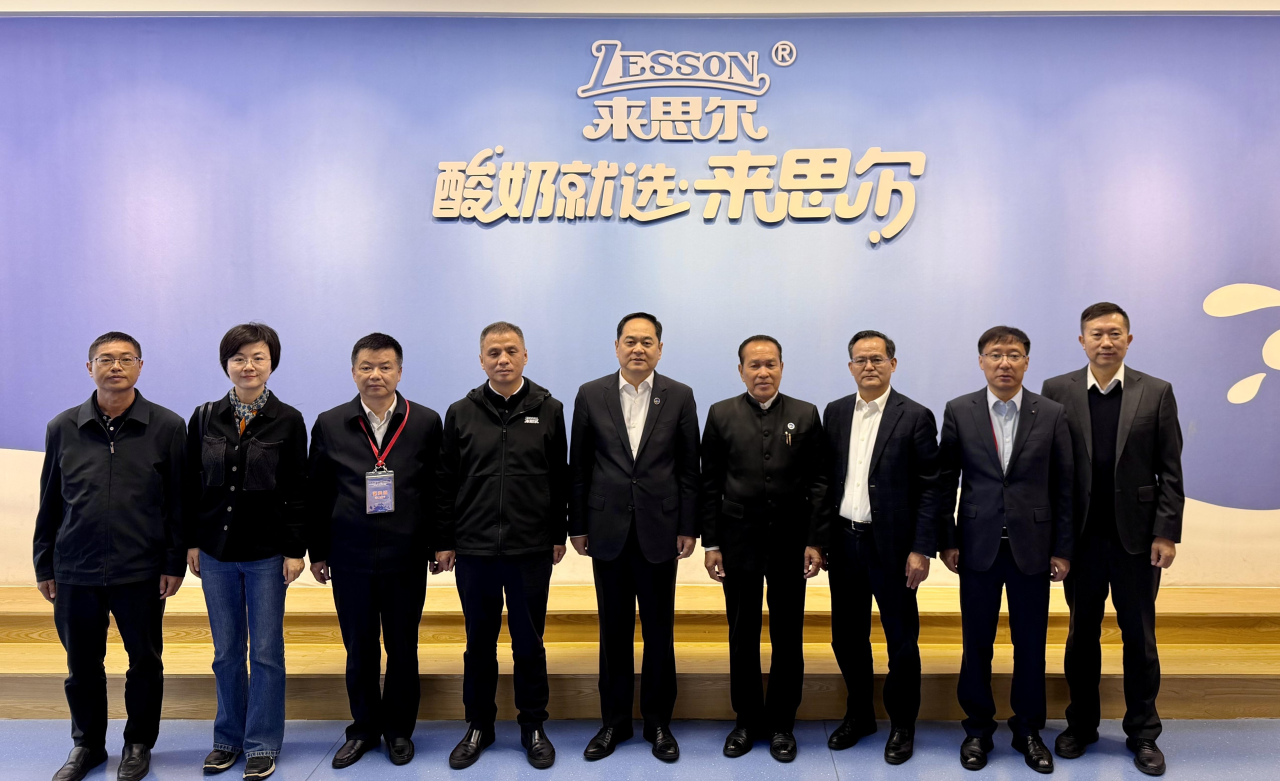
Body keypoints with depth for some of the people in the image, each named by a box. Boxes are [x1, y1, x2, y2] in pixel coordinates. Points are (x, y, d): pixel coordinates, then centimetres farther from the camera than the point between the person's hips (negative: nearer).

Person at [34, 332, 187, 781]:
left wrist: (175, 563, -3)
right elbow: (49, 503, 9)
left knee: (145, 662, 10)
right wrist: (44, 566, 10)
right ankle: (87, 744, 33)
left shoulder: (167, 428, -3)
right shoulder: (63, 428, 4)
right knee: (82, 665, 13)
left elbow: (178, 502, -1)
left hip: (141, 573, -2)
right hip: (75, 573, 2)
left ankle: (138, 744, 28)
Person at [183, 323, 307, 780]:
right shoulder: (204, 418, 4)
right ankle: (228, 739, 26)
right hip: (216, 552, 3)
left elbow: (297, 491, -4)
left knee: (266, 651, 4)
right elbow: (192, 485, 7)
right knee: (226, 651, 12)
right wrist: (192, 542, 4)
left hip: (266, 553, -2)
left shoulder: (288, 421, -4)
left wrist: (295, 549, -7)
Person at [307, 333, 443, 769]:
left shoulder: (426, 423, -1)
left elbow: (438, 489, 1)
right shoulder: (329, 425, 2)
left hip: (406, 558, -1)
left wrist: (439, 545, 1)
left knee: (402, 648, 10)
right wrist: (317, 553, 5)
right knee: (359, 649, 12)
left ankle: (399, 729, 26)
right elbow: (316, 495, 5)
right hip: (349, 559, 1)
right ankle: (365, 728, 28)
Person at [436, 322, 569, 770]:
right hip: (474, 550, 1)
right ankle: (479, 726, 27)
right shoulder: (461, 413, 3)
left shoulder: (548, 410, 1)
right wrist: (445, 541, 4)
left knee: (529, 641, 9)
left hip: (531, 550, -1)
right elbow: (446, 482, 5)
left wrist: (558, 535, 3)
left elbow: (560, 478, 4)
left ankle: (533, 727, 24)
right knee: (479, 641, 12)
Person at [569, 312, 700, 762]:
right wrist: (577, 526, 2)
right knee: (614, 630, 10)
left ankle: (658, 721, 22)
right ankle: (614, 721, 24)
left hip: (659, 530, 0)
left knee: (659, 630, 8)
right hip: (608, 530, 1)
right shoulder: (591, 395, 2)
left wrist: (688, 527, -2)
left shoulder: (679, 396, 1)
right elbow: (578, 467, 4)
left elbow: (689, 468, 1)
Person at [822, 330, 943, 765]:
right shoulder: (835, 413, 7)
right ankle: (859, 714, 32)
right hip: (843, 541, 4)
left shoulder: (915, 417, -6)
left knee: (901, 639, 7)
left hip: (891, 545, -4)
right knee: (847, 636, 14)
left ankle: (902, 725, 24)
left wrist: (922, 550, -13)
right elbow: (827, 478, 9)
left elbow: (930, 488, -8)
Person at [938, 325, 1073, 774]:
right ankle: (978, 729, 25)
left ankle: (1028, 730, 26)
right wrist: (946, 541, -1)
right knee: (976, 643, 9)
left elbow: (1063, 486, 2)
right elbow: (946, 481, 2)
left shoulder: (1051, 414, 0)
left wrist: (1062, 549, 0)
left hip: (1032, 547, 0)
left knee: (1030, 644, 10)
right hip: (978, 546, 0)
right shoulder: (958, 412, 0)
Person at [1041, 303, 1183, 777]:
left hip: (1136, 537, 0)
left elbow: (1170, 471, 0)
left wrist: (1166, 533, -7)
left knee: (1140, 638, 10)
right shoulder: (1056, 391, -1)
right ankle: (1081, 724, 27)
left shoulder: (1156, 393, 0)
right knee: (1082, 634, 12)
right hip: (1080, 537, 0)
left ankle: (1143, 733, 24)